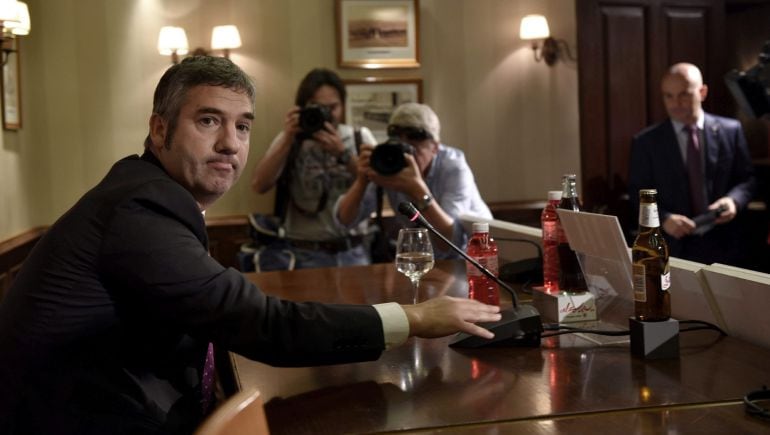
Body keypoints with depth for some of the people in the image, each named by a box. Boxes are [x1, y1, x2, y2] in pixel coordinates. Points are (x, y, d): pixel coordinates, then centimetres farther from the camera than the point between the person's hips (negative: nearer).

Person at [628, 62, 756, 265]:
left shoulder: (730, 130, 2)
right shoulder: (646, 142, -2)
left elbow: (747, 178, 7)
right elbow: (638, 194, -2)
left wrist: (734, 200, -14)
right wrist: (663, 219, -20)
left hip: (724, 245, 2)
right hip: (672, 247, -1)